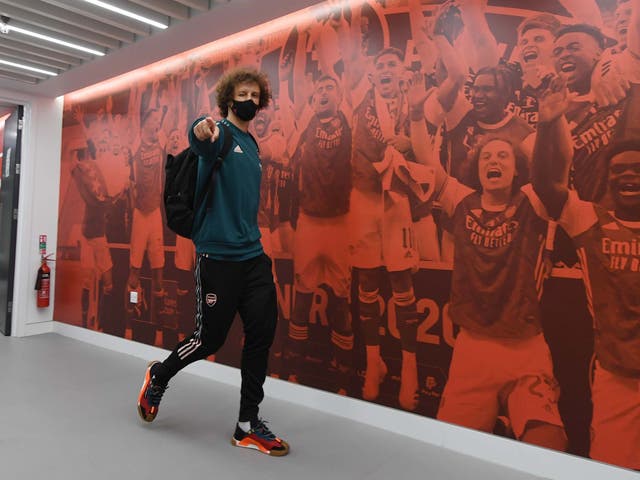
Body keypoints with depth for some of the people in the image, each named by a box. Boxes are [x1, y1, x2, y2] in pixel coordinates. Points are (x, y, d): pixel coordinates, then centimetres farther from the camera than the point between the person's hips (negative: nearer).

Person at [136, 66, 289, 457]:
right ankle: (158, 376, 34)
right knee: (210, 338, 2)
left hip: (254, 255, 7)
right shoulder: (220, 135, -4)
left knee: (262, 333, 1)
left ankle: (248, 426, 14)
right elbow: (202, 141, -31)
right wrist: (201, 130, -54)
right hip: (219, 255, -7)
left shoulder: (252, 146, 18)